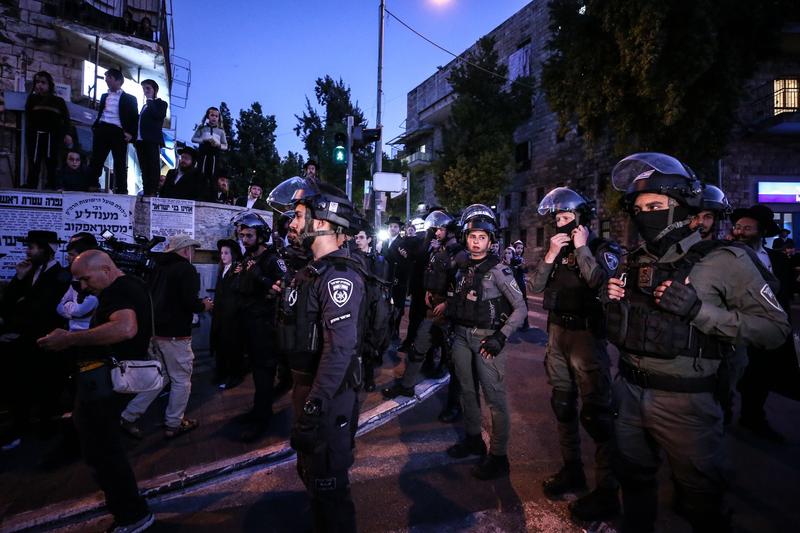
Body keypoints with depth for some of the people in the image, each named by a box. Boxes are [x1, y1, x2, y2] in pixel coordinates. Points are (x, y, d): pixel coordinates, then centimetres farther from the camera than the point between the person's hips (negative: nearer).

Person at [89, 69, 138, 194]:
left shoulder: (129, 98, 8)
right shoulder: (104, 96, 24)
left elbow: (135, 118, 2)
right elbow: (100, 113, 26)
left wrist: (131, 133, -10)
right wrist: (95, 127, 11)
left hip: (118, 132, -5)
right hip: (102, 130, 5)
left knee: (120, 164, -6)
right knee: (96, 161, 0)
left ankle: (121, 192, -6)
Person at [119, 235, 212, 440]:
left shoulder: (158, 267, 10)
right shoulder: (186, 269, -14)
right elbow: (190, 302, -23)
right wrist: (204, 306, -1)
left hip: (156, 330, 8)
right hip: (175, 334, -8)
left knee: (160, 377, 21)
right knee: (181, 380, 7)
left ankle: (129, 417, 20)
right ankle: (173, 424, 16)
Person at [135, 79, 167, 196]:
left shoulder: (161, 103, 5)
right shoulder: (145, 105, 26)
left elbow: (159, 116, -15)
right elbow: (139, 121, 21)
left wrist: (150, 101, -4)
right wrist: (134, 137, 8)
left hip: (153, 140, -7)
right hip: (140, 140, 8)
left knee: (153, 167, -11)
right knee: (144, 168, 5)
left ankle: (153, 192, -15)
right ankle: (146, 192, 6)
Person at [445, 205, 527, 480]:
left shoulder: (497, 270, -10)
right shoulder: (463, 268, 8)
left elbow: (520, 308, -12)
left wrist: (500, 337, -18)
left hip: (486, 338, -6)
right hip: (462, 335, 6)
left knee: (495, 397, -2)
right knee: (467, 391, 16)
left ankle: (498, 457, 10)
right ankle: (473, 440, 34)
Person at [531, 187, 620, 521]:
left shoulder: (603, 248, -4)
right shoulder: (557, 249, 11)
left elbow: (600, 282, -24)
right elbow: (537, 286, 2)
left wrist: (582, 249, -15)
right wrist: (551, 254, -8)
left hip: (587, 335, -6)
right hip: (557, 332, 7)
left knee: (595, 412, -6)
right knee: (562, 403, 15)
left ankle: (607, 491, 5)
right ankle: (572, 471, 31)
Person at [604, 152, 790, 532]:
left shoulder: (723, 260, -12)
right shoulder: (636, 261, 5)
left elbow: (775, 328, -14)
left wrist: (699, 309, -26)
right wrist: (613, 304, -6)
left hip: (683, 400, -5)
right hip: (629, 391, 5)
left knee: (699, 499, 15)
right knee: (634, 479, 23)